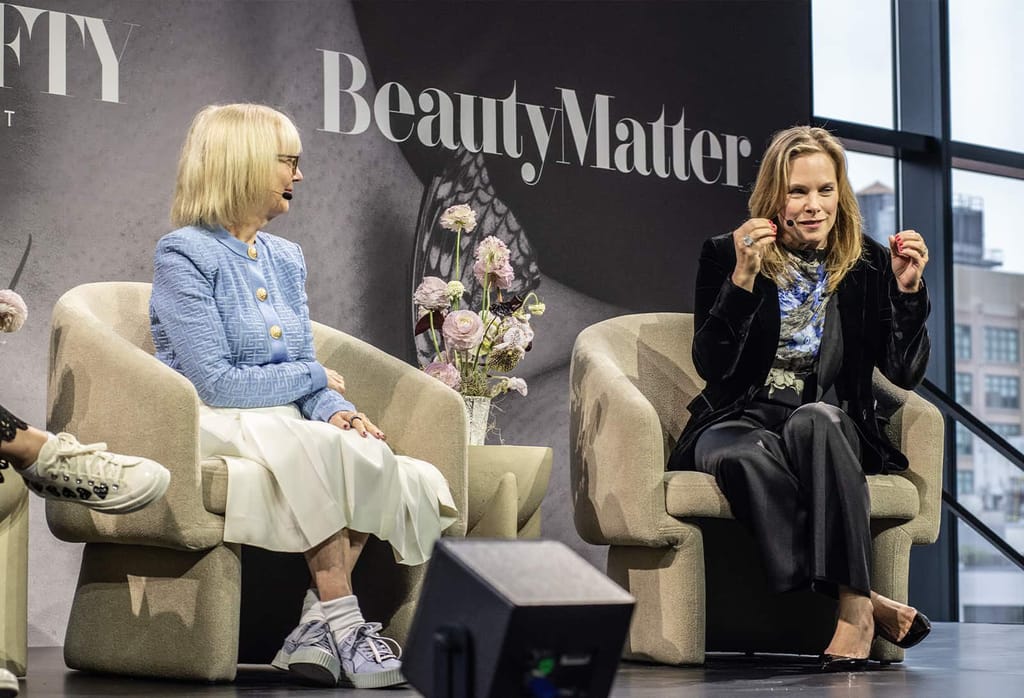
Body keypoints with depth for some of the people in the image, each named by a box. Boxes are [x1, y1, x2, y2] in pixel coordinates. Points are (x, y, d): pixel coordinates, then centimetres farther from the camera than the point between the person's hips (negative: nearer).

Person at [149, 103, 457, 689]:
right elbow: (216, 382, -14)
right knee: (323, 450, -36)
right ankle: (343, 624, -32)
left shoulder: (286, 259, 18)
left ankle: (318, 629, -26)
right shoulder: (184, 254, -5)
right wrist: (315, 378, -3)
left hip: (289, 427, 7)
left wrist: (338, 411, -8)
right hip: (216, 426, -7)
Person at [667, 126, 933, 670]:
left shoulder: (868, 265, 7)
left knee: (815, 418, -36)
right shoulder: (725, 255, 3)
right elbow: (711, 366, -7)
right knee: (744, 456, -36)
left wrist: (907, 289, -9)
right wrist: (742, 278, -18)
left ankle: (853, 604, -36)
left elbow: (904, 372, 4)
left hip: (831, 428, 1)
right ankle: (863, 603, -33)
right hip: (738, 420, 0)